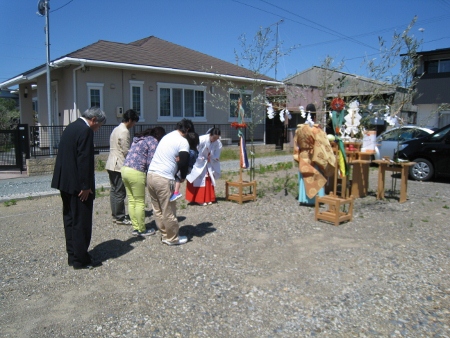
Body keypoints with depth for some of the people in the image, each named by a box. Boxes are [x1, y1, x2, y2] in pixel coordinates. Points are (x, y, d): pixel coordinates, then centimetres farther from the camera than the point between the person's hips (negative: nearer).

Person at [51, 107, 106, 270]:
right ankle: (81, 259, 8)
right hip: (77, 184, -10)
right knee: (82, 222, -1)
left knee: (70, 220, 15)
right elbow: (84, 160, -20)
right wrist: (86, 186, -17)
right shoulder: (86, 130, -14)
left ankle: (72, 256, 24)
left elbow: (66, 156, 17)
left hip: (65, 182, 10)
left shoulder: (70, 127, 15)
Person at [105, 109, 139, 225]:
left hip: (111, 164, 10)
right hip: (119, 165, -10)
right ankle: (120, 218, 5)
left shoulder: (116, 129, 17)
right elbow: (126, 151, -16)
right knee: (120, 192, -3)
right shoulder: (124, 131, -14)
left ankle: (115, 215, 20)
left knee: (114, 190, 13)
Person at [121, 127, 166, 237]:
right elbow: (150, 162, -10)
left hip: (125, 169, 9)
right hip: (136, 173, -9)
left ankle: (135, 228, 22)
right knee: (140, 203, 3)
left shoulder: (139, 139, 22)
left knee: (131, 201, 13)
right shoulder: (153, 142, -4)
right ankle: (142, 230, 14)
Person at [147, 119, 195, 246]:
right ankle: (172, 238, 17)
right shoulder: (183, 141, -5)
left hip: (150, 175, 8)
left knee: (157, 209, 16)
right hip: (163, 179, -8)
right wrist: (183, 177, 5)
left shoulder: (167, 136, 19)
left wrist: (177, 173, 11)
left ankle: (165, 234, 29)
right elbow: (183, 162, -14)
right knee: (168, 211, 5)